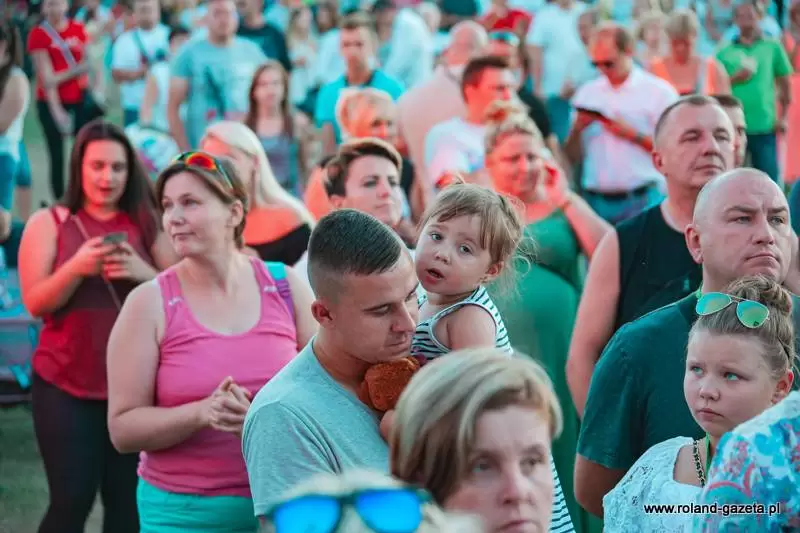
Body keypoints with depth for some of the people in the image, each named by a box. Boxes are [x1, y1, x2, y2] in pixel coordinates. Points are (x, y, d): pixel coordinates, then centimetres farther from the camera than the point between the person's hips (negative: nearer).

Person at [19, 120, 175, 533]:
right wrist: (77, 267, -21)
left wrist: (143, 273, -16)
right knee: (72, 500, -5)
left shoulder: (146, 223, 6)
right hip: (65, 385, -2)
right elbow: (35, 303, -5)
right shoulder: (47, 223, 2)